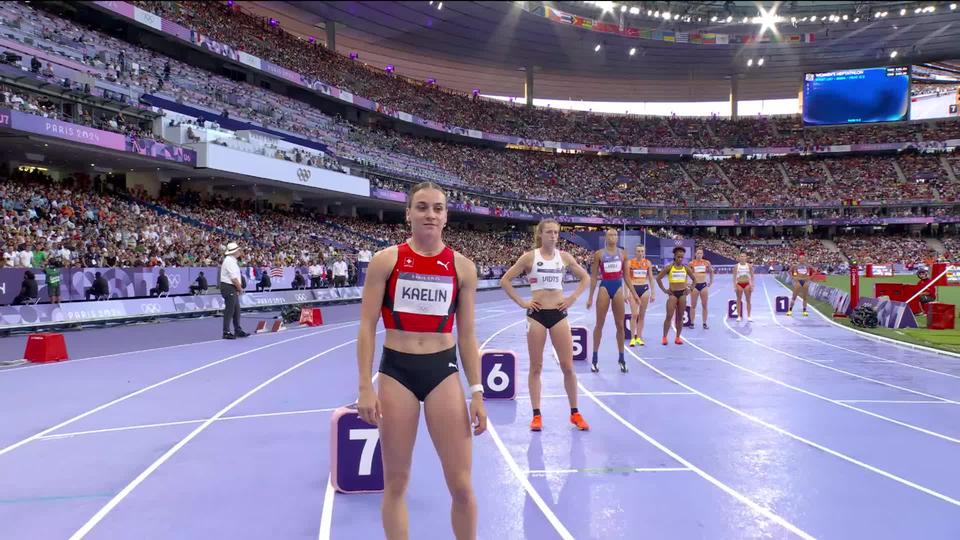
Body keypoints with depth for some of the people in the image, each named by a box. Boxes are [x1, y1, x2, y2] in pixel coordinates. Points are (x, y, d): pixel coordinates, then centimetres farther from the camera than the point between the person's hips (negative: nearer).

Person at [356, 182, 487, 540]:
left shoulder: (462, 267, 2)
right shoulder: (386, 261, -2)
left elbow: (467, 335, 6)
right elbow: (367, 328, -2)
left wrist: (476, 392, 1)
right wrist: (365, 387, -9)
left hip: (443, 371, 1)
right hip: (396, 372, -1)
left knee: (461, 485, 3)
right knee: (395, 481, 9)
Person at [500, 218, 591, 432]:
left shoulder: (564, 257, 4)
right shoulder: (530, 257, -3)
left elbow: (585, 277, 16)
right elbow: (505, 280, -2)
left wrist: (572, 298, 5)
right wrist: (521, 302, -6)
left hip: (559, 314, 2)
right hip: (537, 314, -2)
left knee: (568, 366, 2)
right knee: (536, 367, 4)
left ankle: (575, 413, 15)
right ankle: (536, 415, 12)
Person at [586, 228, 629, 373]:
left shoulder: (622, 253, 6)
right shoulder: (599, 254, -2)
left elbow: (625, 275, 12)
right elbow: (593, 277, 1)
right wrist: (590, 297, -2)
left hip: (618, 287, 3)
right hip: (605, 287, -2)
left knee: (620, 325, 6)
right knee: (599, 324, 4)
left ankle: (621, 359, 15)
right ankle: (594, 359, 13)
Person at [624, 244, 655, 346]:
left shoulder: (648, 263, 5)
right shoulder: (630, 262, -2)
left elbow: (651, 278, 9)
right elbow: (627, 278, -1)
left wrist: (653, 293, 6)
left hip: (645, 289, 3)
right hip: (633, 289, -3)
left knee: (642, 315, 6)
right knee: (634, 314, -9)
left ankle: (639, 337, 13)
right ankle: (633, 338, -4)